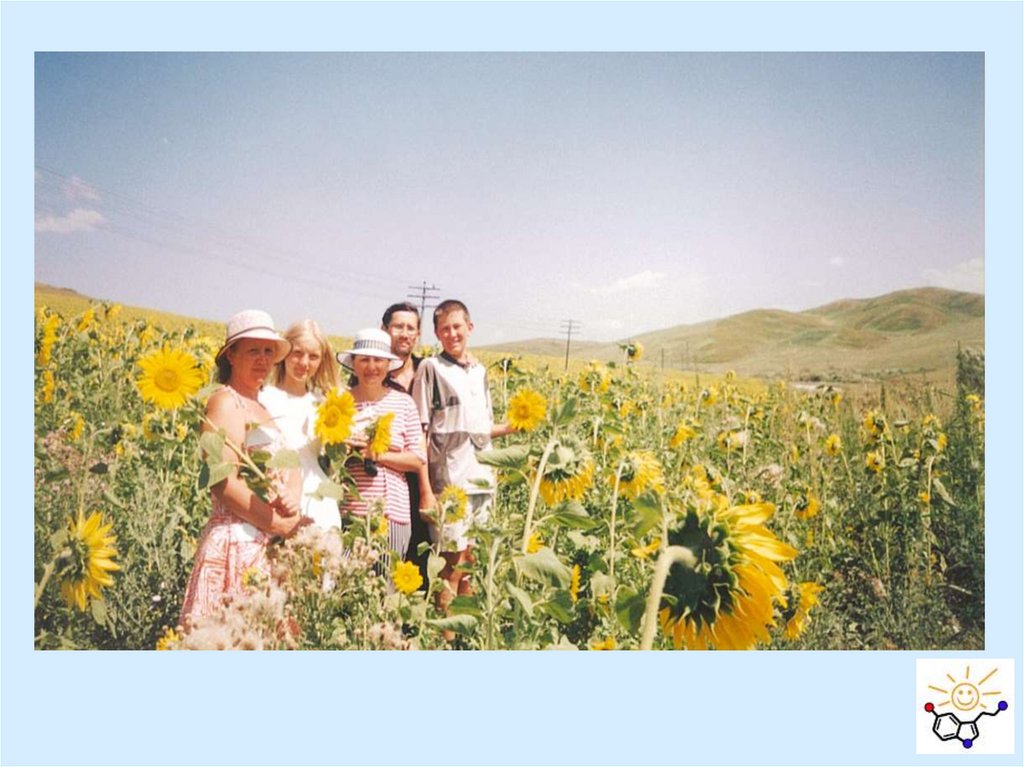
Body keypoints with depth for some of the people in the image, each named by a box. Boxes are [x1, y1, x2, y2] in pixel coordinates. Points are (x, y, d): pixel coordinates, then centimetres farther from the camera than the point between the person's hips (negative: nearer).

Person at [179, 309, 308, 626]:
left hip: (270, 542, 8)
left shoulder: (261, 406, 17)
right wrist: (281, 525, -14)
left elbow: (290, 466, 13)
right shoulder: (226, 402, -9)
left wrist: (292, 496, -10)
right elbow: (224, 484, -18)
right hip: (239, 540, -8)